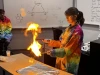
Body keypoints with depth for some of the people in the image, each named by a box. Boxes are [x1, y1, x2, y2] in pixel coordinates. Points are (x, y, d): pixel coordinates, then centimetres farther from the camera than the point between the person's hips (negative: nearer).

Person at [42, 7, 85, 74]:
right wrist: (49, 42, 7)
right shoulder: (69, 28, 7)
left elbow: (69, 49, -21)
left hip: (70, 61, -8)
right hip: (62, 58, 8)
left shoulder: (77, 31, -18)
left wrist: (54, 52, -27)